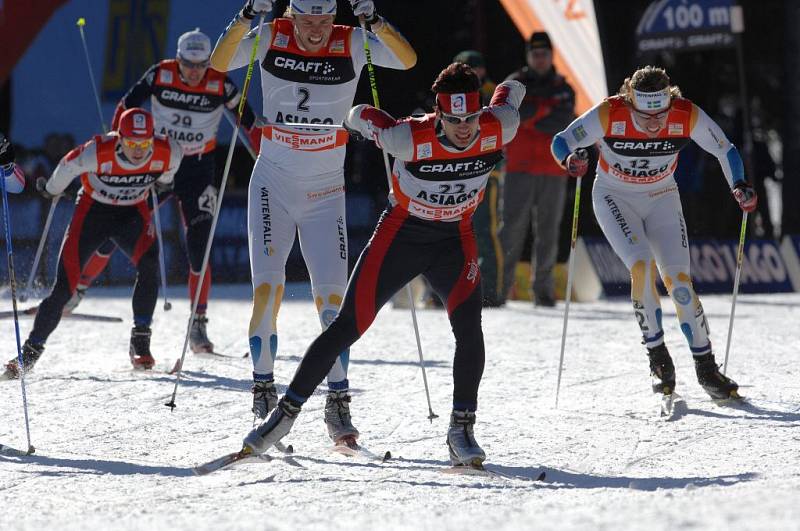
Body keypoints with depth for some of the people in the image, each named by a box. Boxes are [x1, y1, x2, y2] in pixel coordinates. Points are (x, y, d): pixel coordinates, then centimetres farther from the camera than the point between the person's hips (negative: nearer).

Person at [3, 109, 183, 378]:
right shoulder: (97, 152, -31)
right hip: (92, 209, -2)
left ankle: (140, 342, -18)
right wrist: (51, 189, 10)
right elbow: (67, 167, -10)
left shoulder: (167, 153, -24)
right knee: (64, 287, -9)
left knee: (149, 262, -28)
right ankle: (31, 352, 3)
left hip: (133, 212, 2)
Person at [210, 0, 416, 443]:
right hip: (273, 181, 0)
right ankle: (263, 386, 4)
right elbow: (218, 64, -19)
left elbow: (407, 60, -20)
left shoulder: (351, 44, -7)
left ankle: (338, 403, 4)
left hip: (325, 190, 0)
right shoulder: (271, 39, -7)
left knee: (332, 298, -4)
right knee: (267, 288, -11)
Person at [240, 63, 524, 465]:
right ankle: (285, 414, 8)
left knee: (468, 327, -20)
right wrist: (357, 120, 12)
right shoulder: (410, 138, -30)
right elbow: (360, 116, -10)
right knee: (347, 327, -3)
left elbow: (511, 91, 1)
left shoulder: (498, 130, -22)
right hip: (399, 234, -2)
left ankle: (462, 430, -10)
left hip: (455, 240, 2)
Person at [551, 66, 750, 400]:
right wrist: (571, 159, -44)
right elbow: (561, 142, -21)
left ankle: (705, 367, 0)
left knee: (678, 277, -11)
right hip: (615, 198, -2)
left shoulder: (687, 116, -23)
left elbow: (725, 150, -9)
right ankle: (658, 357, -10)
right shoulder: (609, 115, -28)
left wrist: (739, 186, -25)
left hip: (662, 198, 2)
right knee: (642, 265, -24)